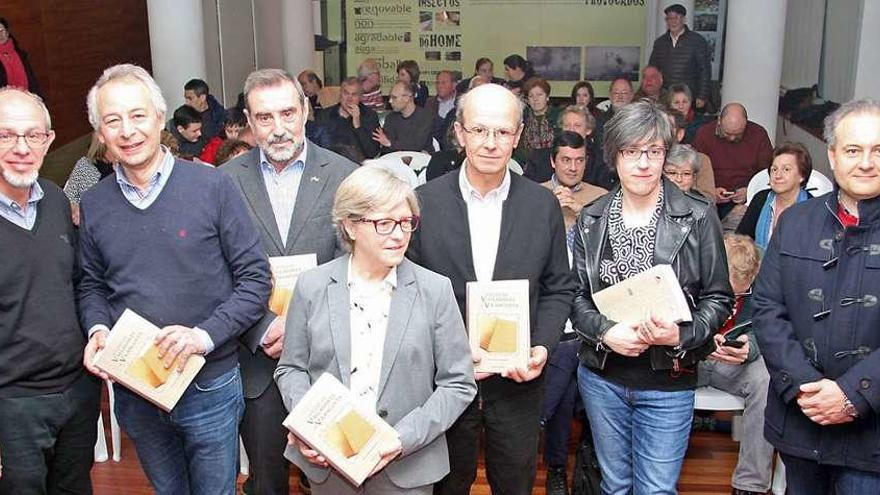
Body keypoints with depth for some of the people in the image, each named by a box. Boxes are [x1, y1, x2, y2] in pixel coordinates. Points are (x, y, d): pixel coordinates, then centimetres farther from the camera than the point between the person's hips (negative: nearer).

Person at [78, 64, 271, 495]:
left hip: (209, 387, -3)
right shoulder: (93, 205, 0)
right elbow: (92, 285, 13)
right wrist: (97, 329, -7)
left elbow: (255, 279, -9)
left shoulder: (212, 187, -11)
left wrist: (206, 335, -21)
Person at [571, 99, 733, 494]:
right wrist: (605, 331, -17)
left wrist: (681, 335, -21)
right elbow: (577, 295, 2)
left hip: (667, 383, -2)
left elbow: (718, 298, -3)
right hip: (602, 377, 3)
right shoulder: (591, 219, 1)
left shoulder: (698, 218, -7)